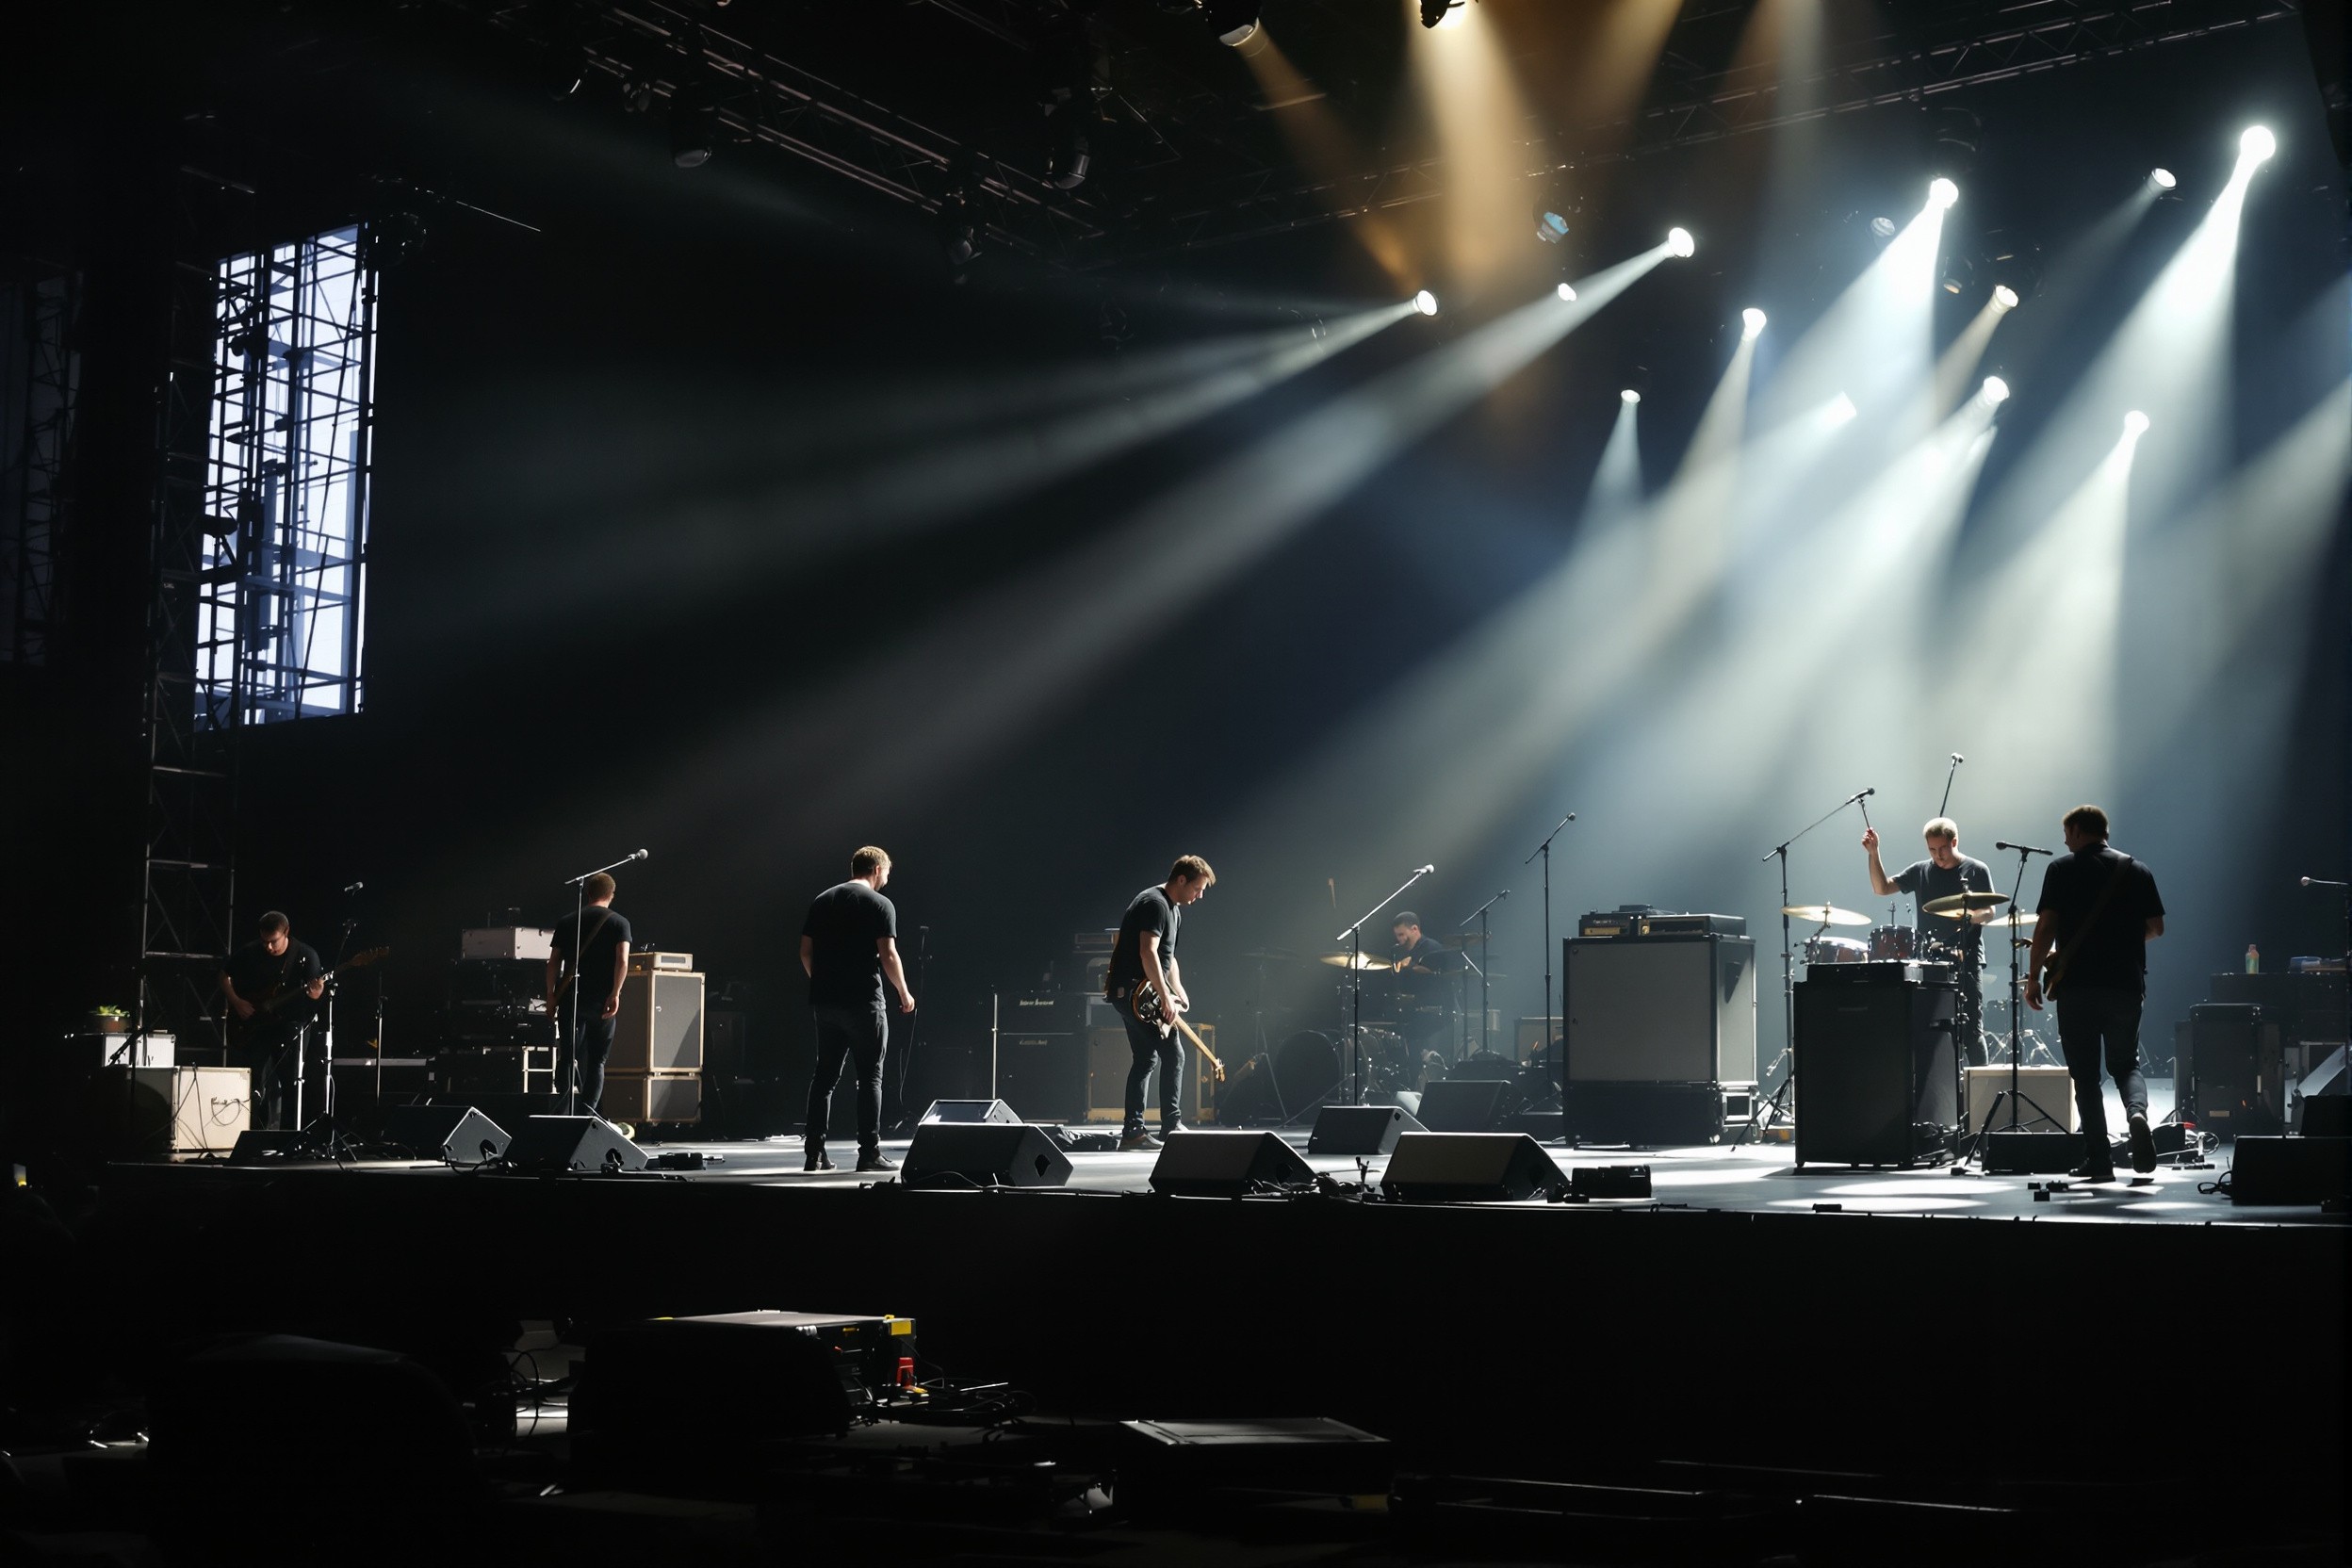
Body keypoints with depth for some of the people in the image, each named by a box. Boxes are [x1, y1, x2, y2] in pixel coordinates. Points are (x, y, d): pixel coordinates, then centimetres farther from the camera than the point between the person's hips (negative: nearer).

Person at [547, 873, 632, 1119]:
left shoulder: (566, 922, 9)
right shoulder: (619, 923, 3)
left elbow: (554, 961, 5)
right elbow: (622, 960, -11)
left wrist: (551, 996, 7)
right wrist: (615, 993, -13)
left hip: (571, 999, 1)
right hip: (602, 1002, -1)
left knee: (568, 1058, 4)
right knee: (597, 1061, 7)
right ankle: (587, 1112, -3)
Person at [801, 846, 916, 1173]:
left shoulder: (822, 901, 12)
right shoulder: (879, 904, -5)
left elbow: (805, 952, 11)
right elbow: (888, 956, -11)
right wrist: (904, 994, 1)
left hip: (824, 1001, 6)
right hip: (863, 1002, -5)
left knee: (825, 1075, 9)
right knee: (869, 1077, 1)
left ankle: (814, 1153, 7)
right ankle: (869, 1153, -1)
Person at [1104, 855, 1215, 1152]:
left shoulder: (1174, 910, 19)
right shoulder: (1154, 903, -15)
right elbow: (1148, 953, -24)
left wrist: (1179, 993, 13)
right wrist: (1165, 997, -24)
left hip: (1129, 994, 11)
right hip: (1134, 991, -11)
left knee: (1146, 1059, 10)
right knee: (1172, 1054, -9)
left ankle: (1133, 1132, 11)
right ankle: (1171, 1125, -5)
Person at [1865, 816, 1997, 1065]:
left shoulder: (1976, 871, 3)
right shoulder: (1920, 871, 12)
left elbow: (1990, 911, 1)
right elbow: (1882, 888, 9)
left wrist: (1970, 916, -21)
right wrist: (1874, 853, -2)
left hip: (1966, 959, -3)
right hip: (1928, 958, 3)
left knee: (1971, 1029, -5)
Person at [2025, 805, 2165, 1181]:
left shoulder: (2062, 869, -1)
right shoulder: (2137, 871, 9)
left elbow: (2047, 926, -9)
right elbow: (2156, 927, 10)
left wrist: (2035, 974, -2)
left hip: (2076, 985, -3)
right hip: (2126, 984, 3)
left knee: (2085, 1074, 5)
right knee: (2125, 1064, 18)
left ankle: (2098, 1160, 0)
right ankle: (2137, 1112, -13)